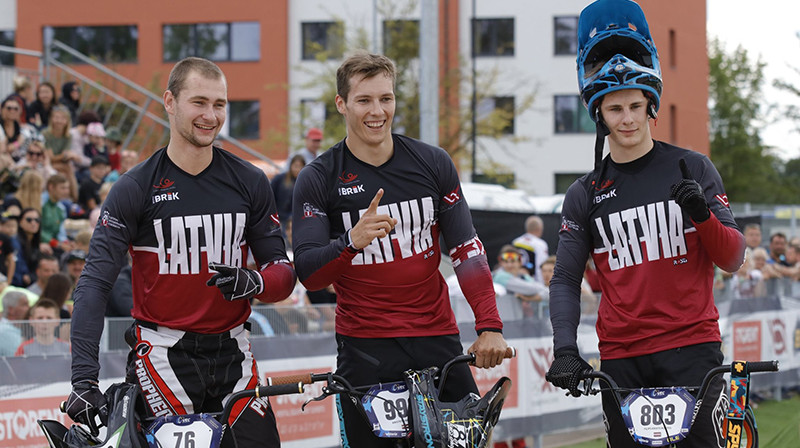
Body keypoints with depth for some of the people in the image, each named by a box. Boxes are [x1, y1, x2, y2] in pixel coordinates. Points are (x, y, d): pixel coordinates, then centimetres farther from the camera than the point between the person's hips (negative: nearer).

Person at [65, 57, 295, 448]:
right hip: (162, 354, -3)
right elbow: (94, 284, -9)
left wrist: (254, 282, -17)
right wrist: (83, 379, -20)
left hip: (231, 354, 3)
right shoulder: (135, 189, -5)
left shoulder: (250, 183, 5)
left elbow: (283, 272, 8)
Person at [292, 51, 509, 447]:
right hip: (365, 347, -2)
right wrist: (351, 243, -29)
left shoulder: (433, 164, 4)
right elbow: (307, 273, -9)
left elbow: (467, 250, 5)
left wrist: (490, 326, -7)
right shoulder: (318, 180, -2)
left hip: (437, 337, 2)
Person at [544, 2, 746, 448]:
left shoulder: (692, 169, 4)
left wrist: (702, 214, -17)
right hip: (622, 359, 2)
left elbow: (733, 258, 3)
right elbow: (566, 280, 6)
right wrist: (565, 348, -10)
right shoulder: (585, 195, 9)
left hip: (691, 348, -2)